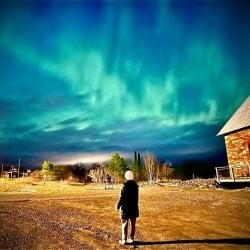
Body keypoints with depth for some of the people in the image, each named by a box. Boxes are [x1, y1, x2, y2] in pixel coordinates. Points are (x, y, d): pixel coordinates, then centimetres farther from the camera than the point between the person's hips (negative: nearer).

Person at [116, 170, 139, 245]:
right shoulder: (135, 185, 1)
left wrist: (118, 206, -5)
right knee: (132, 224, 13)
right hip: (134, 207, 5)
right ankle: (131, 239, 22)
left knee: (124, 224, 6)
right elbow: (136, 197, 8)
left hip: (125, 207, -5)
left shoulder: (124, 185, -17)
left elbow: (121, 197, -16)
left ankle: (124, 240, 11)